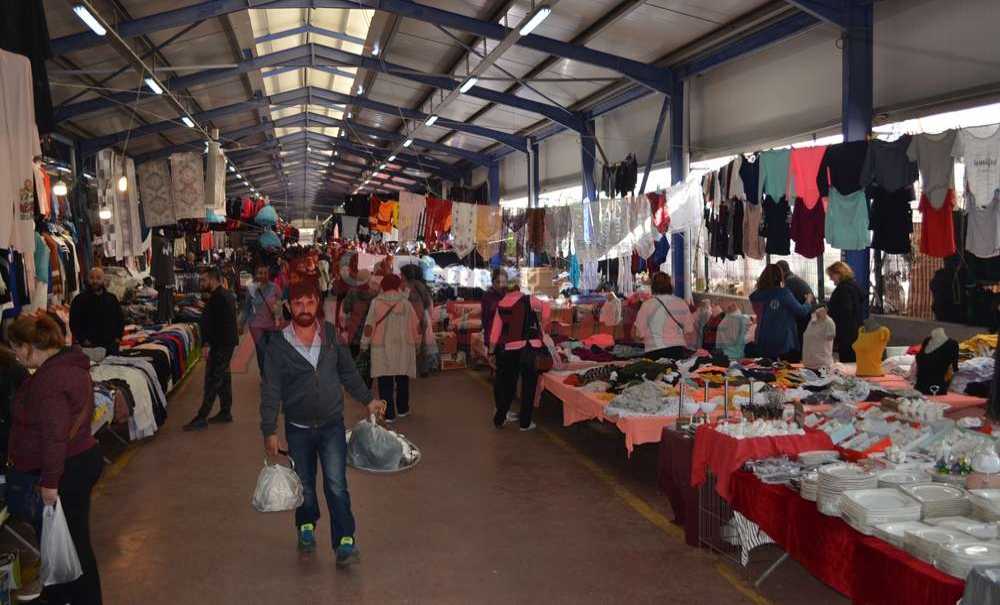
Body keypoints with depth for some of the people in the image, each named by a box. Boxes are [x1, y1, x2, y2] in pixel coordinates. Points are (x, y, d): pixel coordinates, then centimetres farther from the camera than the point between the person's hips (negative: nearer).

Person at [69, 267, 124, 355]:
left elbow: (120, 319, 18)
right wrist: (83, 340, -9)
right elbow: (74, 323, 0)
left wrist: (118, 337, 6)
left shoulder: (112, 299, 13)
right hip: (88, 346, -3)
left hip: (111, 345, 4)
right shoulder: (80, 299, 2)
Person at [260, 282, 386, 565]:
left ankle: (345, 542, -3)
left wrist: (368, 400, 3)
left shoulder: (331, 334, -2)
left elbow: (348, 372, 8)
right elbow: (271, 390, -7)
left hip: (332, 424, 0)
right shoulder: (278, 345, -8)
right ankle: (306, 526, 39)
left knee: (336, 484, -8)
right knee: (304, 484, 14)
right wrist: (269, 431, -9)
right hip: (298, 428, 0)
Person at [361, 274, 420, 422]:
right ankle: (403, 409, 27)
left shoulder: (376, 302, -5)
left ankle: (389, 414, 2)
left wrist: (364, 344, 3)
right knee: (402, 379, 16)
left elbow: (369, 326, -8)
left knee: (385, 382, 3)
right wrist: (417, 340, 15)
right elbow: (416, 324, 1)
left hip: (382, 347, -2)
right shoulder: (405, 302, -2)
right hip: (403, 346, 2)